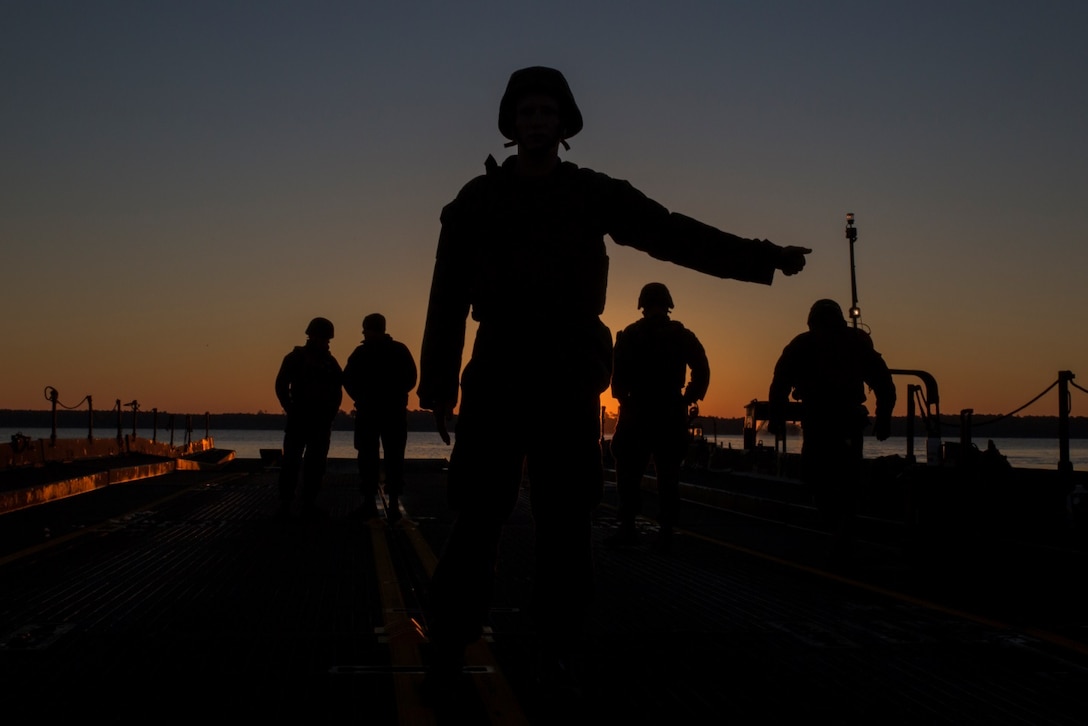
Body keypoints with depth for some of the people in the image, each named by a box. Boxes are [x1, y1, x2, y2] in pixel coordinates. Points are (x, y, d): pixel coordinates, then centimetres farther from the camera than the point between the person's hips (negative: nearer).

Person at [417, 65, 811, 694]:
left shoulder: (593, 194, 9)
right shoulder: (478, 200, 6)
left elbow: (675, 235, 3)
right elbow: (448, 298, 4)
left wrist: (764, 257, -5)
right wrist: (440, 386, -2)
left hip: (570, 380, 1)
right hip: (498, 377, -1)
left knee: (566, 523, 3)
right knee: (478, 519, -5)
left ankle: (558, 659, 11)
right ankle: (447, 654, 4)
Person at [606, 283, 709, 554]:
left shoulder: (629, 336, 2)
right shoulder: (682, 336, 5)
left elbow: (618, 374, -5)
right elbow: (702, 370, -4)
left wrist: (623, 399, 5)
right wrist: (689, 399, 2)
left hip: (637, 411, -1)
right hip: (671, 413, 1)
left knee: (629, 470, 6)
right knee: (668, 473, 5)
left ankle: (628, 527, 0)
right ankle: (666, 532, 1)